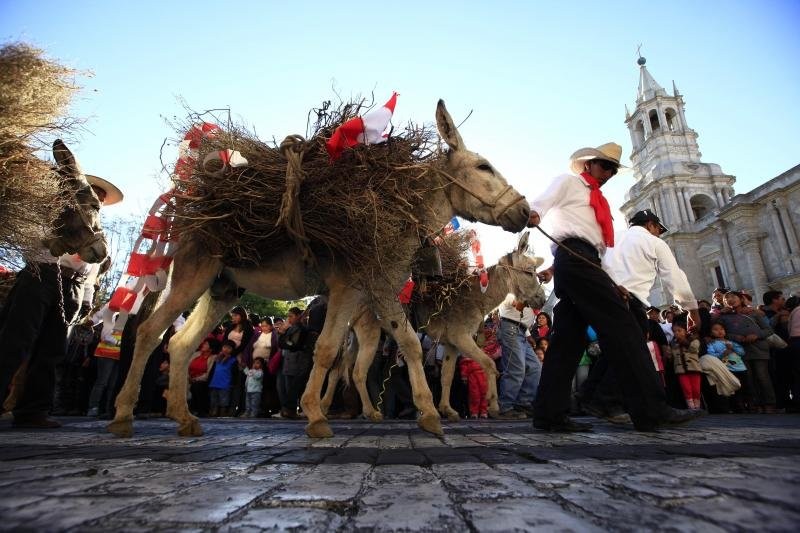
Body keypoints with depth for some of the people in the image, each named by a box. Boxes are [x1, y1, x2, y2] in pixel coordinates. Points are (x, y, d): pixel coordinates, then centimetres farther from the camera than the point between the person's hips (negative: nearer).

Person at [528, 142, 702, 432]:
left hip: (582, 262, 9)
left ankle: (550, 414, -3)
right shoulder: (568, 181, 11)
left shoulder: (596, 199, 36)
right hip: (576, 258, -9)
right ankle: (651, 409, -12)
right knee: (621, 326, -14)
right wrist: (533, 215, -33)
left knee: (568, 339, -1)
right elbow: (541, 202, -9)